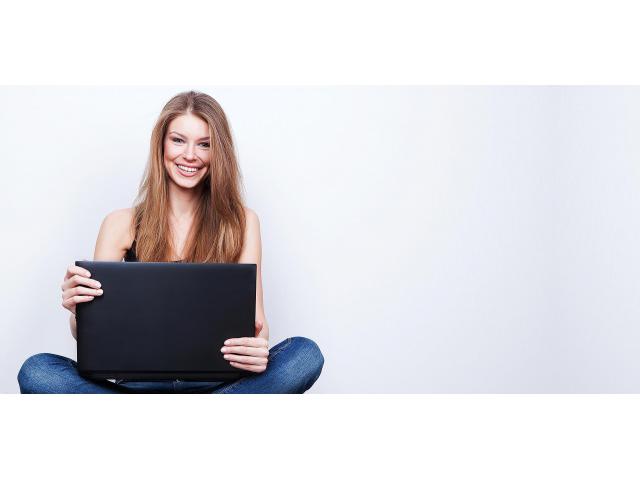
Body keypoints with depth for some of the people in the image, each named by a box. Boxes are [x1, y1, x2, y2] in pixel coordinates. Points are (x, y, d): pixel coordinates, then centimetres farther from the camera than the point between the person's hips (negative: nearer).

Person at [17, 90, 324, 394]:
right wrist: (78, 310, -21)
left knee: (306, 356, -28)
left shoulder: (241, 222, 5)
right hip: (140, 378, 0)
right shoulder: (121, 225, 5)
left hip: (214, 380, 0)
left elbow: (255, 318, -1)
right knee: (36, 372, -25)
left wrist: (258, 347, -25)